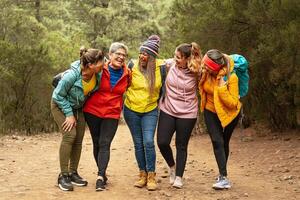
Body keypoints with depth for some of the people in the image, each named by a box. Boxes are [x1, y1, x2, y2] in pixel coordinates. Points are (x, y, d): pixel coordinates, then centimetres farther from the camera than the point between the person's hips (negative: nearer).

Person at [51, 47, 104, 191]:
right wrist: (69, 114, -19)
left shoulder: (98, 74, -22)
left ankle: (73, 173, 15)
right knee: (70, 135, -18)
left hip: (78, 107, 6)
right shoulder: (72, 75, -35)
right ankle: (63, 176, -10)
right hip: (61, 105, -5)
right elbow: (58, 95, -22)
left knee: (79, 139, 2)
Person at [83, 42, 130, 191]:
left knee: (105, 144, -10)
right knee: (96, 143, 8)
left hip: (112, 114, 0)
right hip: (93, 111, 0)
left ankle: (100, 177, -14)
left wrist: (119, 107, 12)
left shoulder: (126, 74, 0)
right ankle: (102, 173, 22)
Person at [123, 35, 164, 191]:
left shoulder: (160, 66, -11)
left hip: (150, 111, -1)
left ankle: (151, 176, 1)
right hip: (131, 110, 1)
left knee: (148, 142, -11)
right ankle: (142, 174, 19)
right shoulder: (133, 66, -9)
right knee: (138, 143, 8)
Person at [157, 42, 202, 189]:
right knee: (162, 142, -1)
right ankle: (172, 166, 29)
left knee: (181, 146, 8)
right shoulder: (170, 66, -9)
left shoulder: (196, 72, -11)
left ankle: (179, 177, 22)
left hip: (187, 114, -2)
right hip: (167, 110, 2)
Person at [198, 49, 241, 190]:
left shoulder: (231, 77, -30)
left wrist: (222, 88, -38)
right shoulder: (205, 72, -19)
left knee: (224, 143, 13)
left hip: (229, 113, -2)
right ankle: (223, 178, -11)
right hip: (211, 112, 2)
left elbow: (233, 103, -30)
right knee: (217, 142, -11)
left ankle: (223, 174, 31)